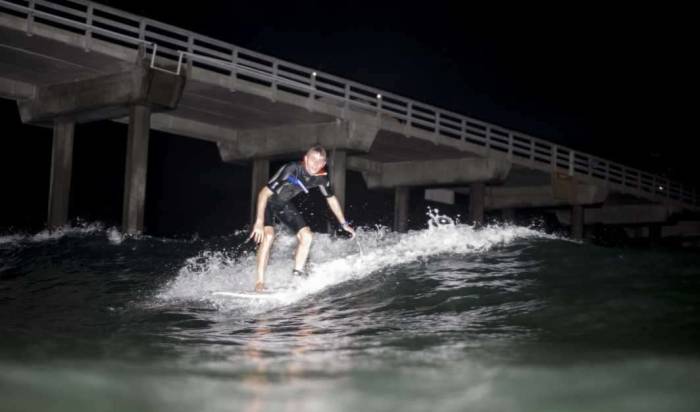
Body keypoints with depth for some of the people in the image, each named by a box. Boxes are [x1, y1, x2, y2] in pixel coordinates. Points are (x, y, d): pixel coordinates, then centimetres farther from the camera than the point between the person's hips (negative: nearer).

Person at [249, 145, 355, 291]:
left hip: (284, 204, 6)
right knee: (268, 236, -26)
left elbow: (331, 198, 4)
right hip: (267, 202, -6)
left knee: (306, 236, -5)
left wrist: (344, 224, 8)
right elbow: (264, 193, -33)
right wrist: (259, 222, -38)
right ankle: (259, 282, -22)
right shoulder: (290, 170, -35)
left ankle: (297, 274, 9)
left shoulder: (321, 178, -16)